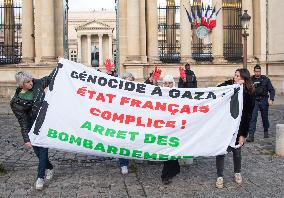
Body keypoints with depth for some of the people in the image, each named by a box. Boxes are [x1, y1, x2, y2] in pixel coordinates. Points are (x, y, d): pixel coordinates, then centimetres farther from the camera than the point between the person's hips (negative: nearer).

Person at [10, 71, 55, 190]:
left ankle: (40, 177, 1)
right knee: (37, 150, 5)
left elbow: (49, 79, 13)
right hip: (33, 127, -1)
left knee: (43, 149, -6)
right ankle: (49, 168, 33)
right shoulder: (16, 102, -13)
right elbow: (23, 122, -11)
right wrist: (26, 139, -12)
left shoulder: (37, 84, -5)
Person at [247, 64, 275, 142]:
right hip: (254, 101, -1)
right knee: (253, 117, -11)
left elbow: (271, 90, 1)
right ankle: (251, 136, -13)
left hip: (264, 100, 1)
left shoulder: (266, 79, 1)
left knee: (265, 117, 13)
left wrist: (271, 99, -10)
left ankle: (266, 131, 38)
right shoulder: (251, 80, 1)